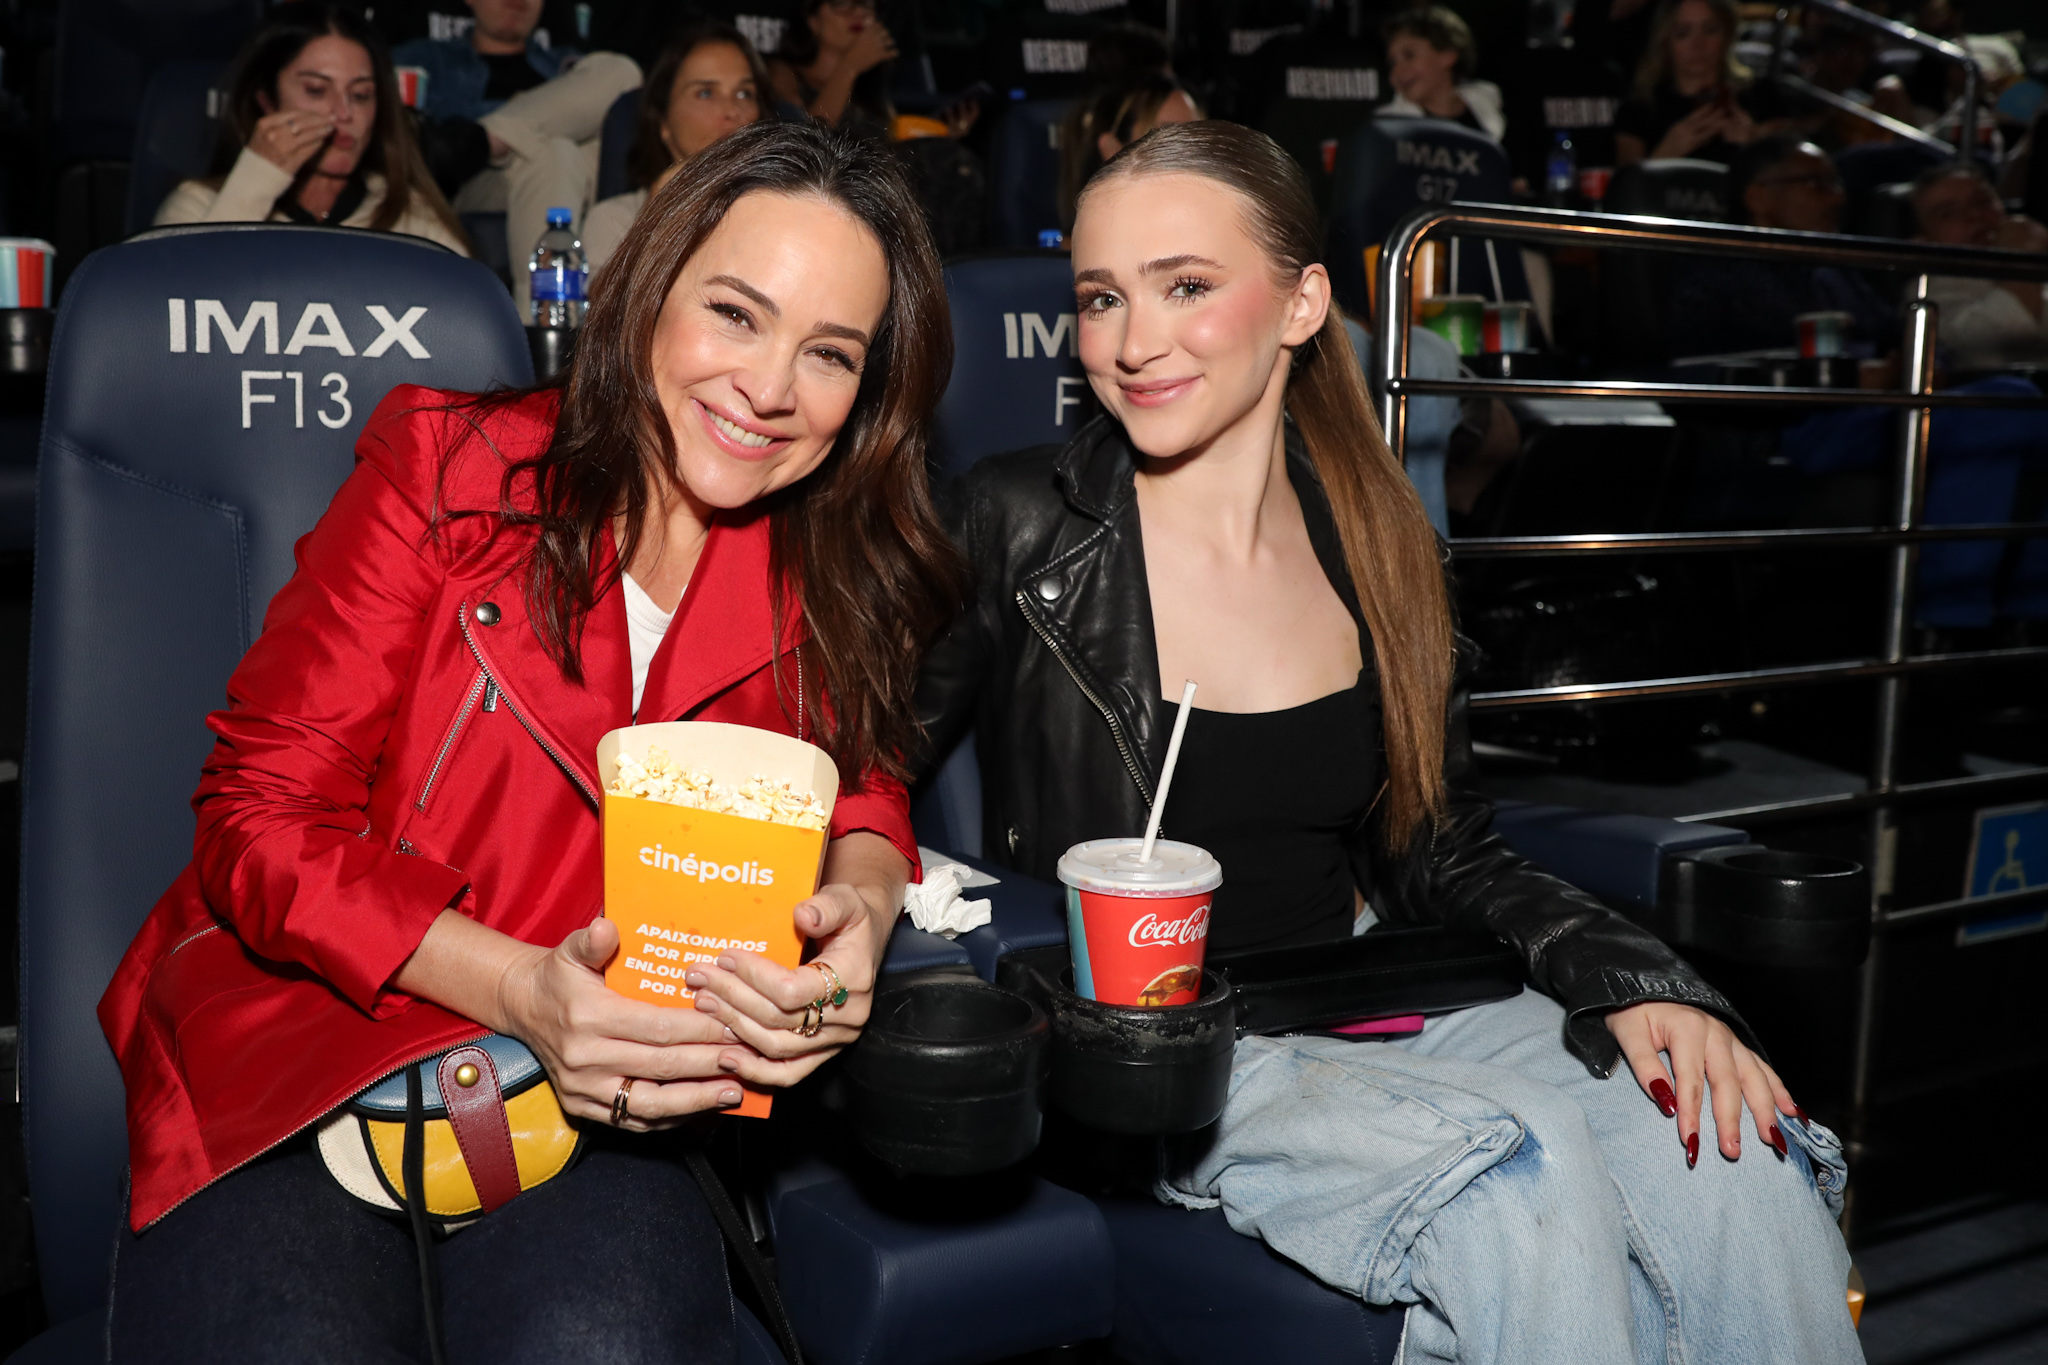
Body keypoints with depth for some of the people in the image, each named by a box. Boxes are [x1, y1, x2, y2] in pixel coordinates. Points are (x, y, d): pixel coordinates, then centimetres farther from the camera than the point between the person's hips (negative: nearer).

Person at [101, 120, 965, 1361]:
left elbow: (861, 790, 8)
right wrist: (521, 989, -22)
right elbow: (262, 817, -8)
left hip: (597, 1080, 2)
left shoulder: (827, 568, 4)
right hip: (303, 1041, -1)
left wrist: (862, 906, -18)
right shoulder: (453, 462, -6)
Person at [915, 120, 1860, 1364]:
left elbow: (1441, 857, 9)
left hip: (1367, 1005, 4)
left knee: (1741, 1166, -20)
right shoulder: (1014, 529, -6)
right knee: (1518, 1173, -29)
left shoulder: (1381, 550, 6)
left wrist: (1638, 980, -7)